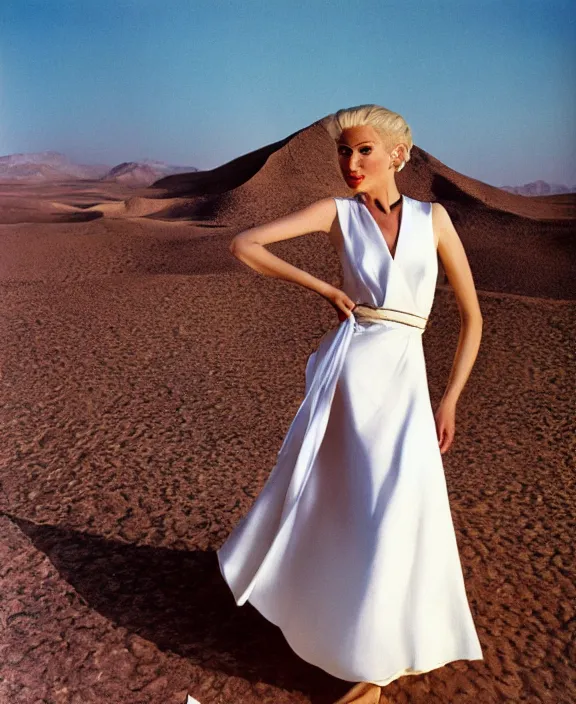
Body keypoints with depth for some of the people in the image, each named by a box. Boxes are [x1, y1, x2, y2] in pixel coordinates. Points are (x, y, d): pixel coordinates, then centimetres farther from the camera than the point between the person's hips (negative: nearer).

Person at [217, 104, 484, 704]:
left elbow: (471, 317, 7)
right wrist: (323, 288, -8)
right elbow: (243, 244, -6)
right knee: (339, 504, 11)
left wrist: (449, 401, 2)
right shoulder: (338, 213, 3)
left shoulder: (433, 217, 6)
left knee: (399, 515, -3)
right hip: (349, 369, 0)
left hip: (405, 381, 0)